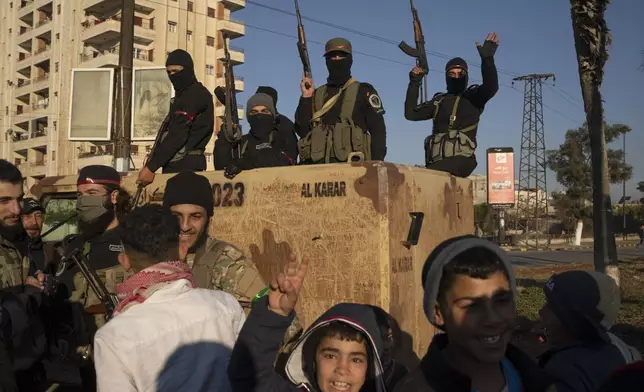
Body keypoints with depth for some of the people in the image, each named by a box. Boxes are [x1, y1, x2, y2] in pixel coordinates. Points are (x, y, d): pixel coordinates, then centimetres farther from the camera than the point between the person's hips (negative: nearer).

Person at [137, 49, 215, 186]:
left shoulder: (195, 95, -10)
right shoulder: (183, 95, 22)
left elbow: (177, 135, -18)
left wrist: (151, 167, -19)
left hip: (185, 165, -9)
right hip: (177, 164, 9)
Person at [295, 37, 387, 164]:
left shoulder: (364, 91, 11)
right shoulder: (317, 94, 20)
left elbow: (378, 131, 4)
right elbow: (302, 130, 11)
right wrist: (306, 97, 4)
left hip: (351, 164, -2)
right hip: (317, 165, 3)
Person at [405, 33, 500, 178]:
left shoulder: (473, 97, 9)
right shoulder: (439, 101, 23)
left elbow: (491, 88, -12)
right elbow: (411, 113, 20)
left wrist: (487, 58, -25)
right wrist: (414, 83, 15)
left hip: (460, 160, -5)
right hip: (437, 161, 5)